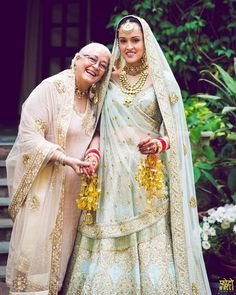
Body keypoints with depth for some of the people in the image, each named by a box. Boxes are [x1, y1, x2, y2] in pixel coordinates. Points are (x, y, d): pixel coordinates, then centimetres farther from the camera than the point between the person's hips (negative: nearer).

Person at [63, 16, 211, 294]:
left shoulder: (161, 79, 2)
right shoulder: (110, 79, 10)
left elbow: (176, 130, 0)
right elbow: (102, 127, 13)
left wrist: (160, 144, -20)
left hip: (151, 177, -2)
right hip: (114, 176, 3)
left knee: (153, 246, -2)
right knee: (109, 250, 3)